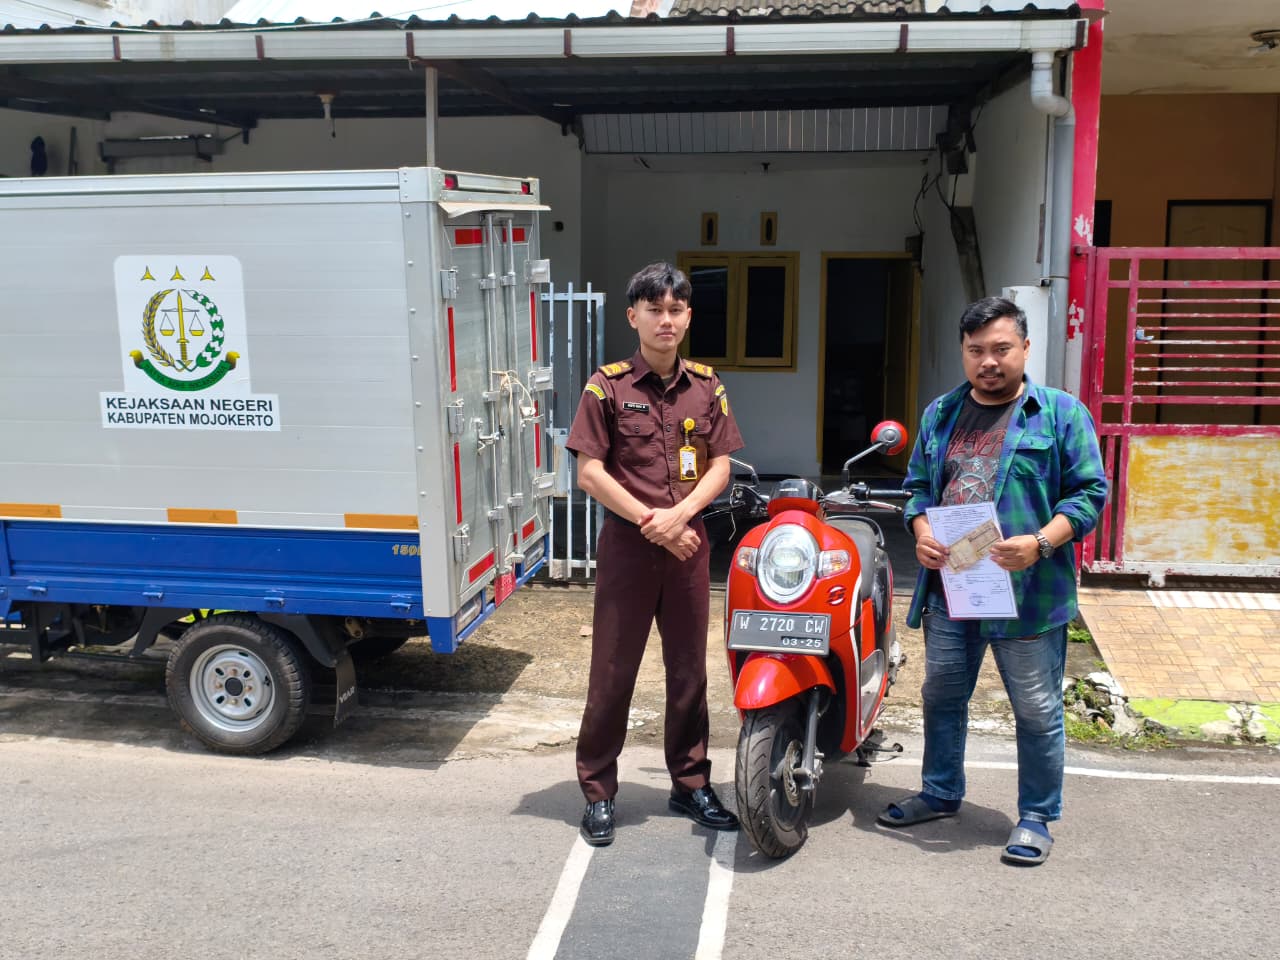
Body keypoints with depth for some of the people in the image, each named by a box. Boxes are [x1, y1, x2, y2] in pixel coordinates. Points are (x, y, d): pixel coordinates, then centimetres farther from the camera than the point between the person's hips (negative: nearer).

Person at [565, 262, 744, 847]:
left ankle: (690, 784, 26)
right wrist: (651, 522, -14)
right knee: (612, 672, 3)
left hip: (687, 543, 3)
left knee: (689, 670, 12)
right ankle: (598, 792, 16)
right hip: (626, 544, -3)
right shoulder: (608, 385, -5)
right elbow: (590, 472, -8)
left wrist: (679, 513, -13)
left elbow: (720, 466, 4)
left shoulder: (706, 386, 6)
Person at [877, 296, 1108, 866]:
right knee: (942, 697, 17)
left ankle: (1036, 818, 21)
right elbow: (917, 485, 16)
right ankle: (941, 793, 35)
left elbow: (1089, 492, -6)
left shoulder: (1062, 413, -2)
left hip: (1027, 591, -4)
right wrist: (921, 533, -5)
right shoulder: (940, 414, 12)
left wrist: (1041, 544, -20)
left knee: (1037, 711, 5)